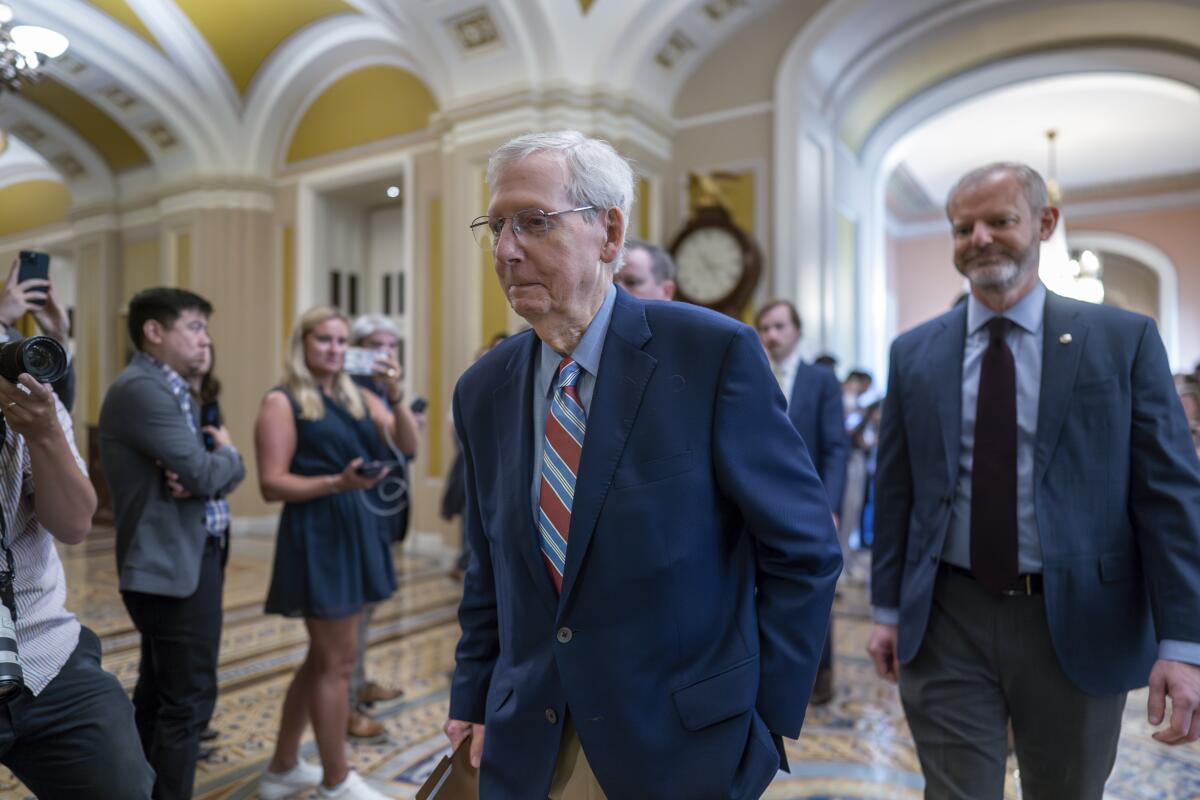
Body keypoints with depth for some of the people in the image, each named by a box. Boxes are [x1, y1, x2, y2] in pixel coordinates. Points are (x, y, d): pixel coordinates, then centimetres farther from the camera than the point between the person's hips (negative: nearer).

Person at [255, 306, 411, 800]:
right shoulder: (282, 402, -7)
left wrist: (397, 399, -13)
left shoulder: (356, 396, 12)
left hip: (356, 530, 8)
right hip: (316, 536, -7)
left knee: (323, 657, 17)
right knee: (337, 661, 0)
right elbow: (272, 485, -13)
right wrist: (337, 483, -25)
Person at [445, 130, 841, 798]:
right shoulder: (484, 390, 0)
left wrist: (764, 722, -10)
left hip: (683, 745, -3)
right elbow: (490, 572, 9)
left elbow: (805, 550, -10)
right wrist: (475, 704, 5)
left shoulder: (714, 352, -15)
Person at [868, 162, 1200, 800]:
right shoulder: (914, 354, 2)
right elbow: (895, 491, 5)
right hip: (945, 626, 0)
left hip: (1076, 626, 0)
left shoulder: (1124, 339, -2)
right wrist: (888, 609, 5)